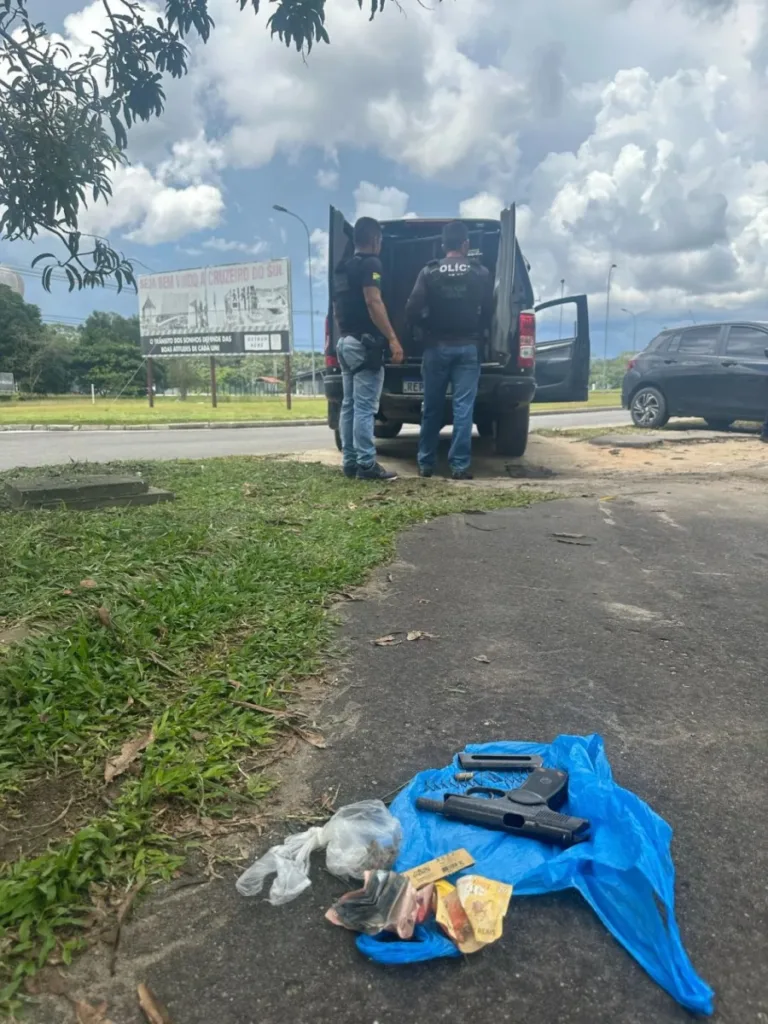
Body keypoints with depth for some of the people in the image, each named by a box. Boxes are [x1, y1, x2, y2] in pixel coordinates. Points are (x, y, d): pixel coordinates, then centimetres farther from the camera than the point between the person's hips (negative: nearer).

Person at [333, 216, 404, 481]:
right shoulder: (370, 264, -9)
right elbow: (373, 303, -21)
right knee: (365, 407, -9)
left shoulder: (342, 268, 19)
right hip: (364, 343, -9)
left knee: (349, 405, 9)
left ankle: (350, 461, 12)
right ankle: (366, 464, -8)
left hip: (346, 342, 9)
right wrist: (392, 339, -23)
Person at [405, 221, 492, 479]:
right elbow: (488, 313, 2)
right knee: (463, 407, -1)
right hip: (467, 347, -1)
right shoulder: (480, 273, 0)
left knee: (432, 407, 8)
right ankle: (459, 465, -3)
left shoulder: (429, 272, -1)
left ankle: (426, 463, 14)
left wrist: (426, 327, 11)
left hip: (436, 346, 1)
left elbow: (412, 310, -8)